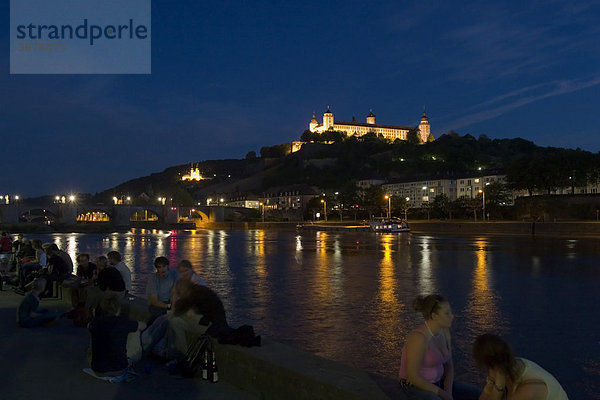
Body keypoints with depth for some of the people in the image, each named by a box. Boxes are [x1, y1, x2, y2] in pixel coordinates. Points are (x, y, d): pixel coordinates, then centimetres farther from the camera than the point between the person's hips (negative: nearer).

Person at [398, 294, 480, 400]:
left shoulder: (444, 331, -1)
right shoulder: (418, 338, -28)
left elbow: (448, 366, 5)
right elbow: (412, 377, -26)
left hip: (435, 384, 8)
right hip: (416, 388, -8)